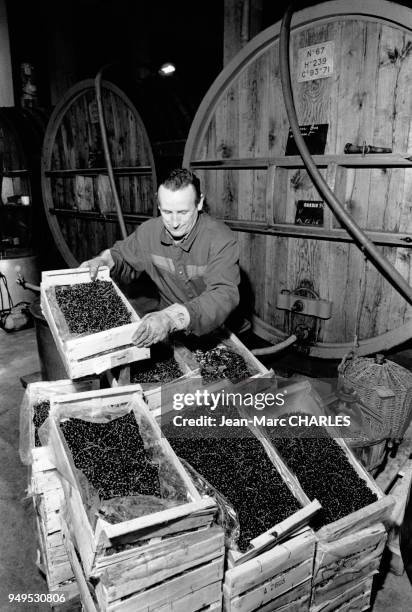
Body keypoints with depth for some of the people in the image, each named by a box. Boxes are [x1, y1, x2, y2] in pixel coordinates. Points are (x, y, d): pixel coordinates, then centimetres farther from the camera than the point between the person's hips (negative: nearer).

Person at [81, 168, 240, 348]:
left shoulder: (222, 240, -23)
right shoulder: (149, 231, -7)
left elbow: (224, 295, -36)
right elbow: (122, 255, 14)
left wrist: (173, 317, -50)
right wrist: (105, 260, -10)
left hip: (215, 330, -2)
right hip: (168, 332, 3)